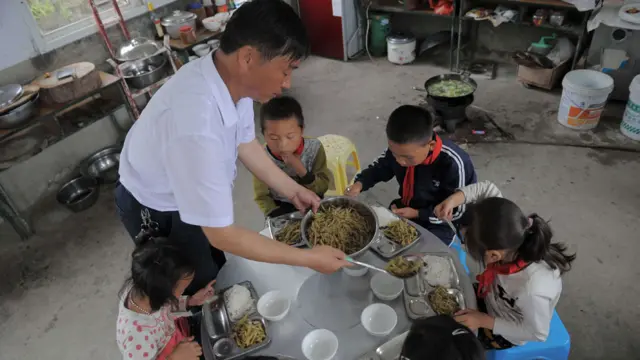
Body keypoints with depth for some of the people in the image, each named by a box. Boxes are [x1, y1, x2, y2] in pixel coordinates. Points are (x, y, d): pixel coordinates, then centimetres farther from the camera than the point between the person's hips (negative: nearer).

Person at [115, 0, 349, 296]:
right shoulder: (197, 125, -44)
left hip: (193, 192, 7)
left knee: (218, 270, 28)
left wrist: (293, 190, 1)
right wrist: (309, 258, -27)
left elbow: (245, 143, 0)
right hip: (156, 213, -6)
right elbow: (222, 235, -35)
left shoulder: (234, 78, -20)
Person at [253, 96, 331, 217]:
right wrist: (276, 217, -24)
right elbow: (262, 196, -7)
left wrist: (302, 171, -28)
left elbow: (323, 187, -12)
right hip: (282, 211, -1)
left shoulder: (314, 148, -17)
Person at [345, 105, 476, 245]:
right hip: (403, 210, 5)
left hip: (437, 224, -5)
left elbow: (457, 211, -19)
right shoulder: (400, 148, -16)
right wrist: (359, 183, -13)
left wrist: (417, 214, -23)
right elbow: (379, 167, 6)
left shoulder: (452, 164, -32)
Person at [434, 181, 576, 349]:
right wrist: (452, 200, -35)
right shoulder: (510, 239, -33)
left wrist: (484, 321, -24)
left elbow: (537, 333, -26)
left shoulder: (532, 288, -47)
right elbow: (487, 188, -20)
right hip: (494, 298, 5)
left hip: (505, 332, -5)